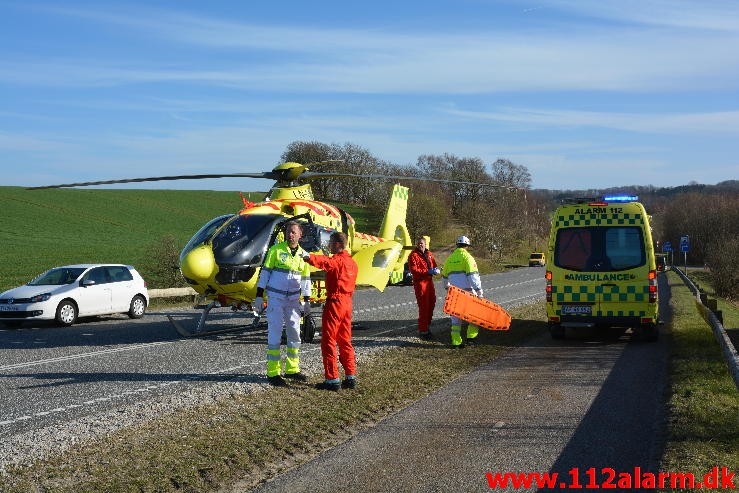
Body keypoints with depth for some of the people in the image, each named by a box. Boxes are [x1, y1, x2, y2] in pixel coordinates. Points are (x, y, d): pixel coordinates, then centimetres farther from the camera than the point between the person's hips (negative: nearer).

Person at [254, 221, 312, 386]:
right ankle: (273, 372, -1)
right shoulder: (276, 250, -4)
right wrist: (259, 296, -7)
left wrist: (307, 301, 11)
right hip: (275, 298, -4)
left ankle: (292, 369, 21)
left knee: (295, 333, 9)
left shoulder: (303, 255, 7)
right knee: (275, 334, -5)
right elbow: (265, 272, -3)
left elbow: (305, 279, 14)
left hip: (293, 299, 4)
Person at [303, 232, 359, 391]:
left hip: (334, 302, -9)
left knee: (328, 341, -3)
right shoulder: (352, 262, 13)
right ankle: (351, 377, 16)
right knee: (345, 341, 15)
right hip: (347, 302, 9)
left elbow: (324, 262, -36)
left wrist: (308, 257, -51)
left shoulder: (337, 260, -14)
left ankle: (332, 379, -3)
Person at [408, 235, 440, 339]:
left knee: (431, 303, 16)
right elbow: (413, 270, -18)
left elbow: (434, 264, 20)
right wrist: (427, 271, -24)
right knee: (423, 306, -8)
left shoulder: (429, 254, 13)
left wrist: (436, 270, -5)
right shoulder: (413, 255, -9)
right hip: (420, 282, -8)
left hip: (429, 281, 8)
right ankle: (422, 330, -2)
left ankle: (427, 325, 33)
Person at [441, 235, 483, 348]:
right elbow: (473, 275, -15)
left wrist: (447, 287, 38)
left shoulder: (450, 258, 13)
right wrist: (479, 290, -15)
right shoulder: (467, 257, -6)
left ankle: (456, 342, 8)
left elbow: (445, 275, 22)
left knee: (456, 316, 10)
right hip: (467, 290, -5)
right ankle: (471, 337, 4)